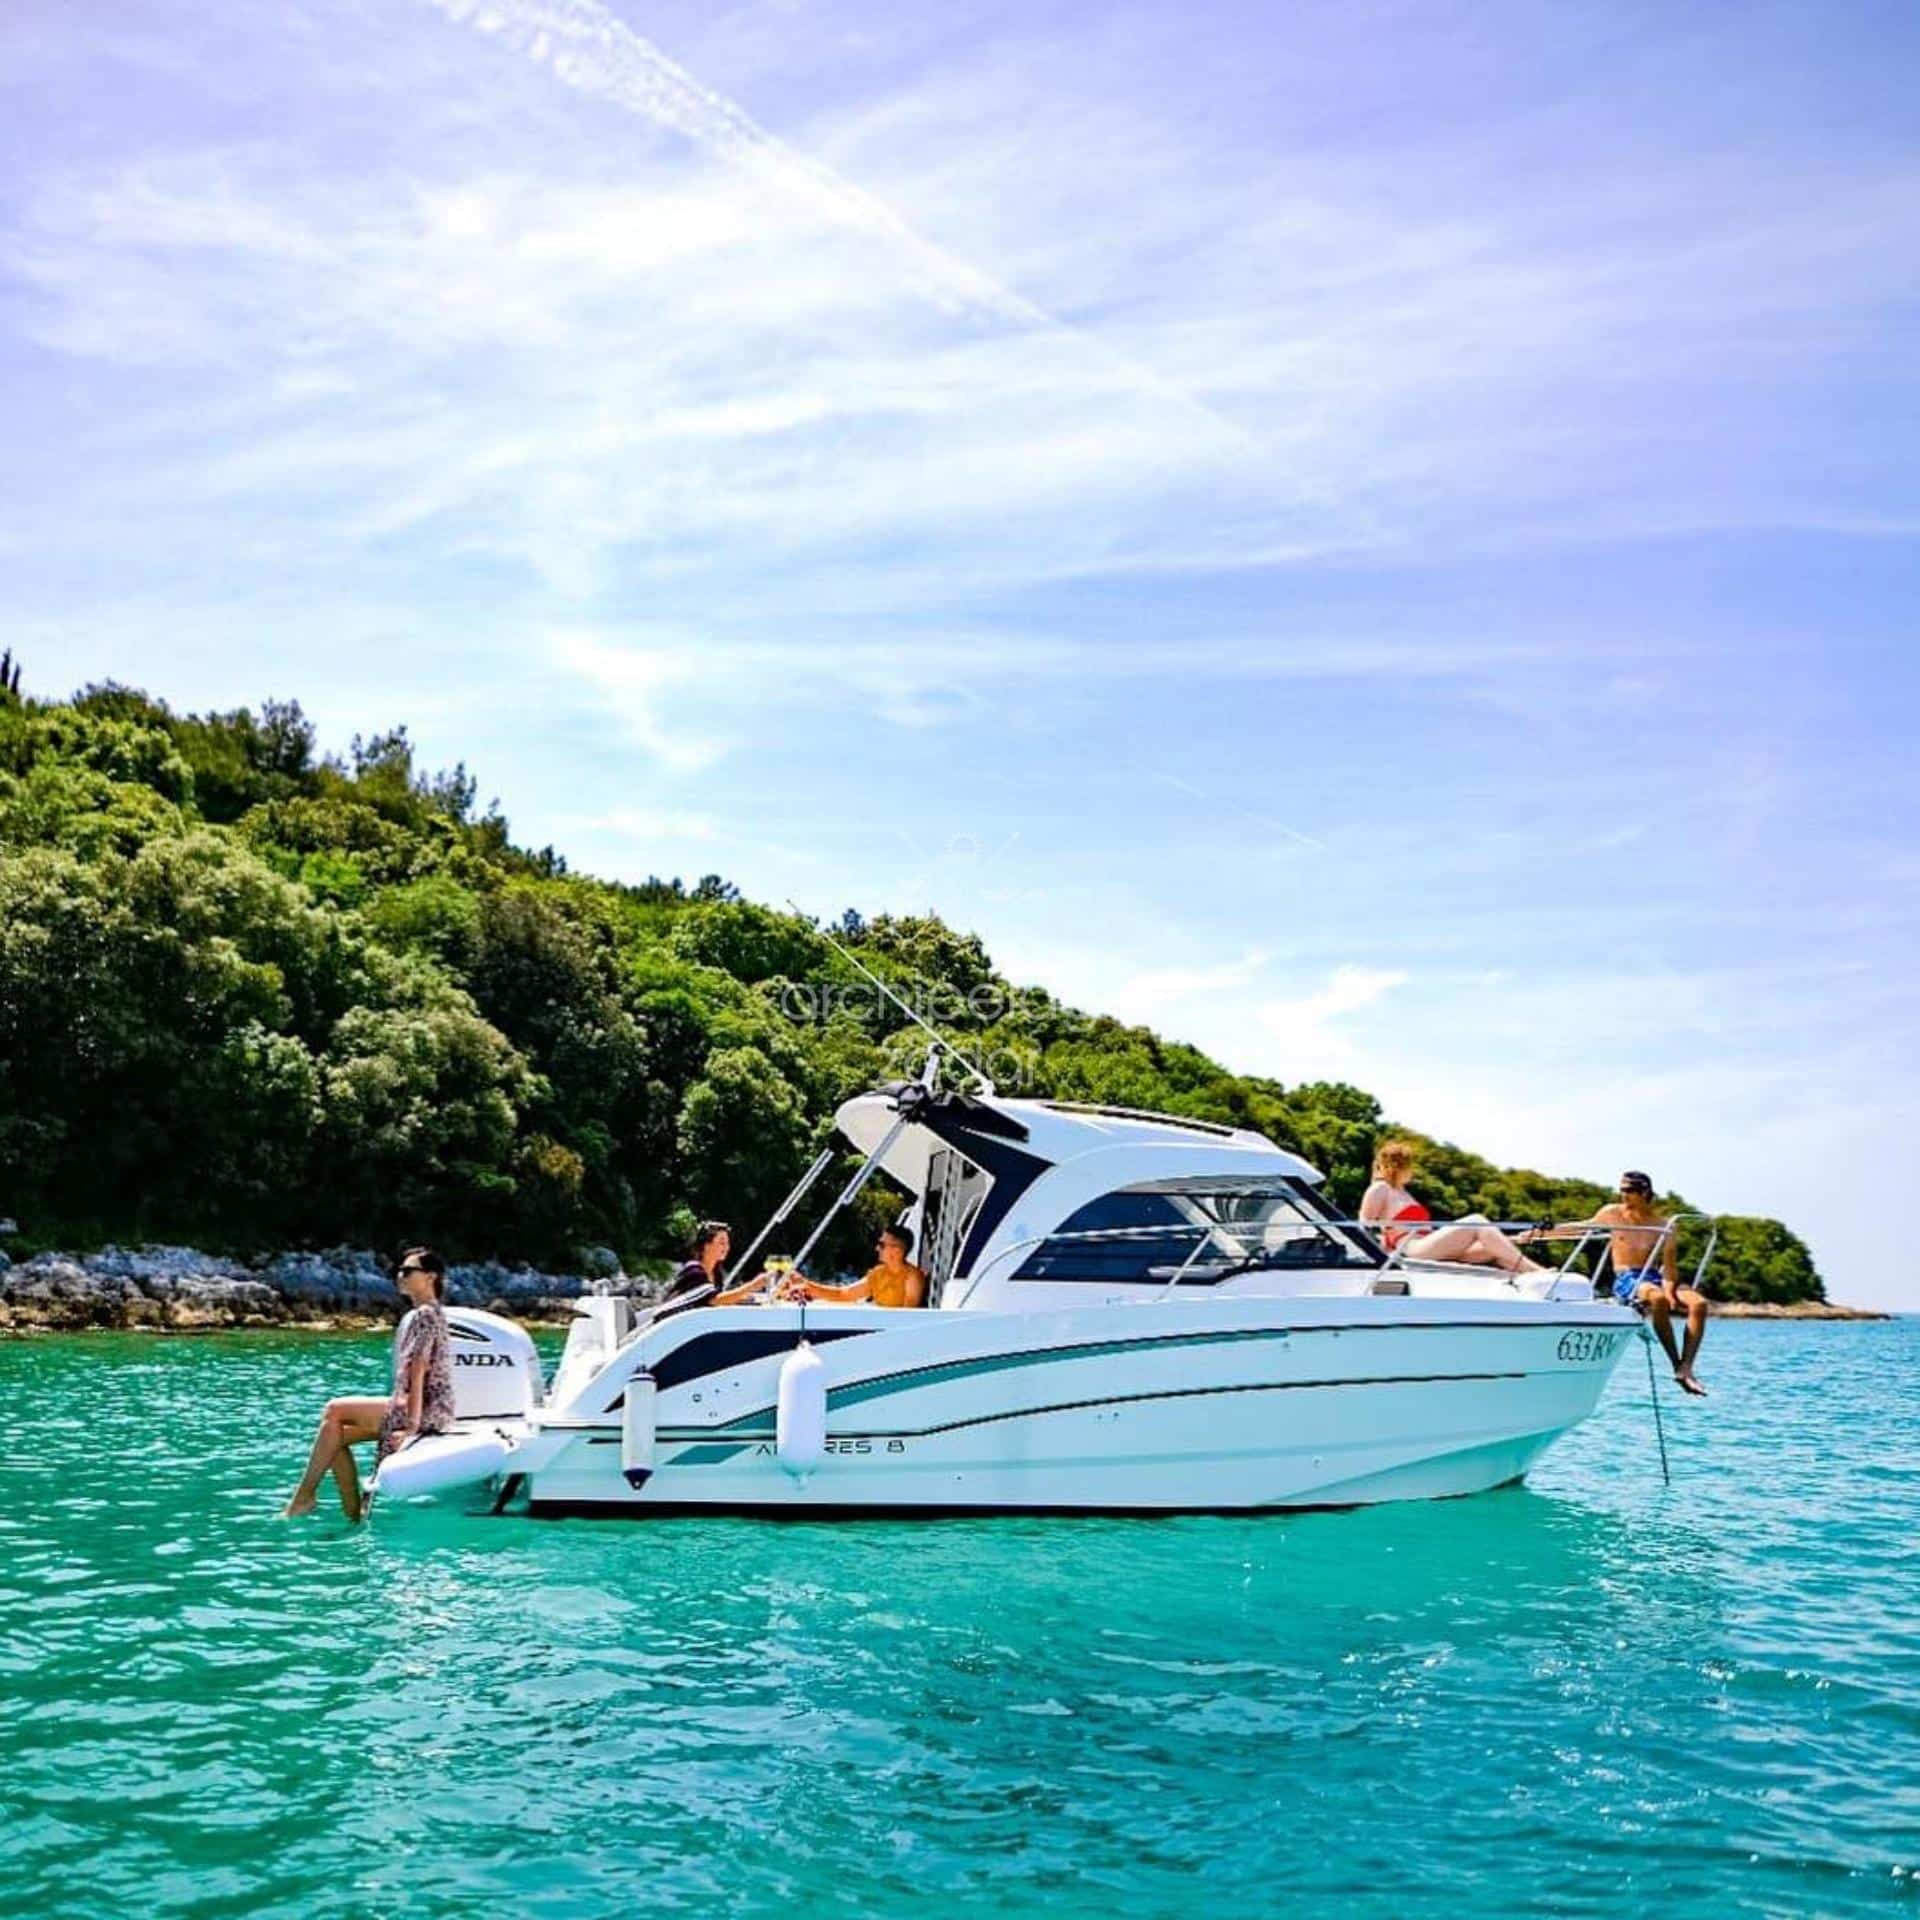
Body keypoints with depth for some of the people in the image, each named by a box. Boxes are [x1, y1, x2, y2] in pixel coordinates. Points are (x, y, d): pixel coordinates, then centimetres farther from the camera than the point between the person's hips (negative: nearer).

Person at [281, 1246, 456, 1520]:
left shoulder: (426, 1315, -12)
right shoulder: (414, 1316, 19)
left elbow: (418, 1373, -19)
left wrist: (411, 1425, -24)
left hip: (427, 1410, -10)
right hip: (408, 1408, 10)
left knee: (335, 1411, -11)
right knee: (337, 1436, 4)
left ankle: (304, 1495, -2)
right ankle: (355, 1517, 3)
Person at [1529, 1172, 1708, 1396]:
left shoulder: (1663, 1224, 7)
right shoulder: (1612, 1213, 9)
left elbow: (1670, 1267, 2)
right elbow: (1581, 1228, 21)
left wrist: (1669, 1290, -17)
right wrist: (1542, 1233, 19)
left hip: (1655, 1279, 3)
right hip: (1625, 1281, -3)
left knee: (1699, 1302, -26)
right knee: (1658, 1298, -38)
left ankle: (1686, 1369, -32)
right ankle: (1676, 1366, -32)